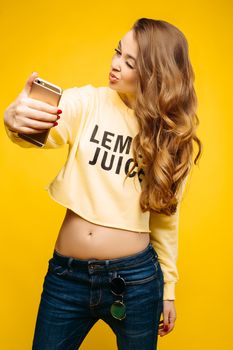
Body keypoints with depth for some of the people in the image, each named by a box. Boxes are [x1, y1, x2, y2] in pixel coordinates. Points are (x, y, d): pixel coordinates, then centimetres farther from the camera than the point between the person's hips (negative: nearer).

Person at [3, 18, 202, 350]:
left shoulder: (173, 135, -1)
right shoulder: (87, 102, -3)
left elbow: (166, 217, 5)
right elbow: (44, 131, -22)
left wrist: (168, 288, 10)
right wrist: (14, 119, -45)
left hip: (136, 276, 1)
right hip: (66, 274, 0)